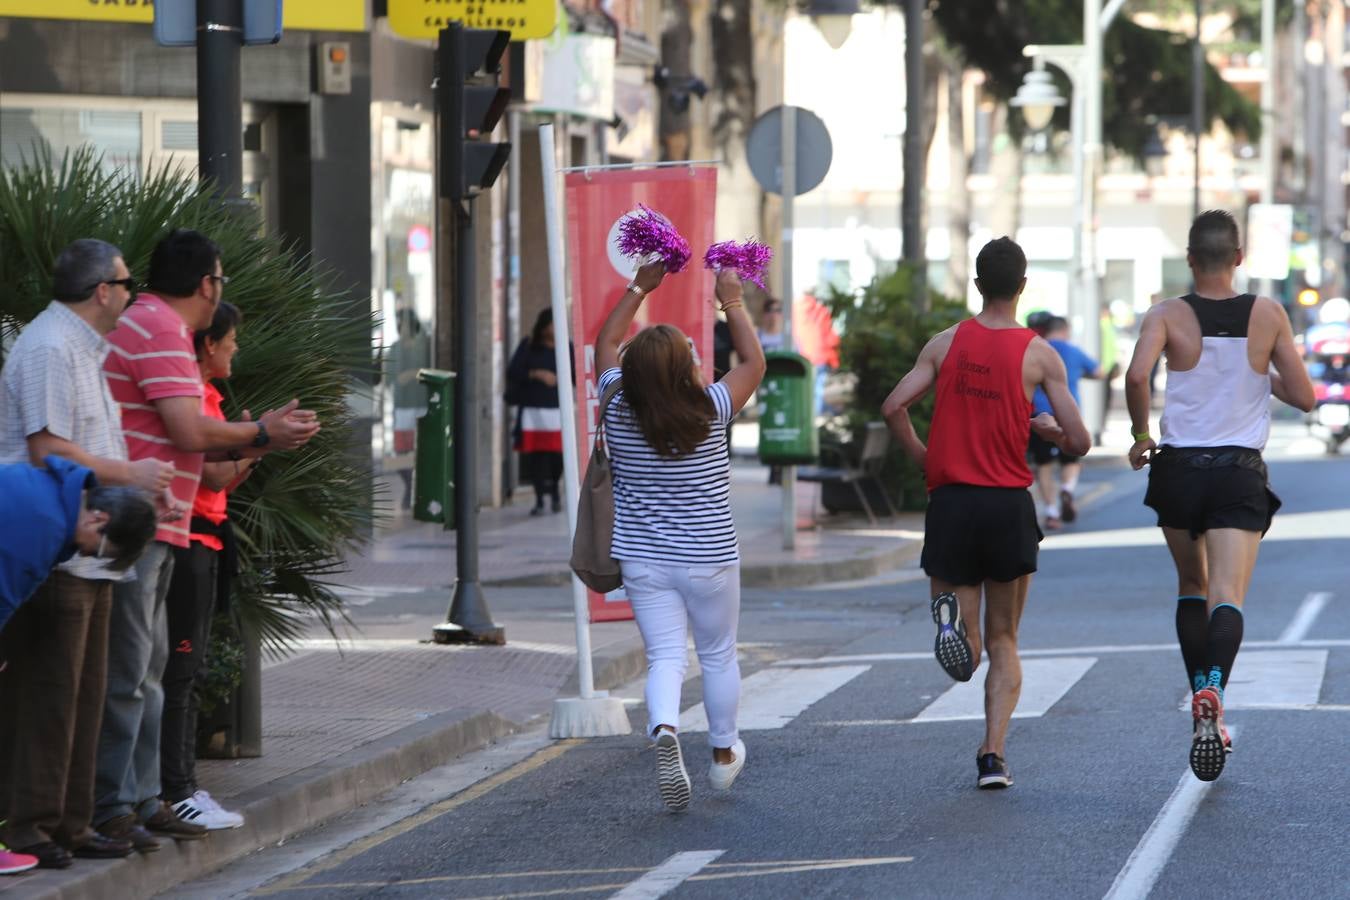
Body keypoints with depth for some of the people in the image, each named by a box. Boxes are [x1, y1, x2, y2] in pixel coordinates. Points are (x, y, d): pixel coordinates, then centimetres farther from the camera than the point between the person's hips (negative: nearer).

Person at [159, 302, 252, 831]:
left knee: (188, 669, 12)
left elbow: (221, 481, 22)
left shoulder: (203, 398, 18)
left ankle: (183, 786, 16)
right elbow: (215, 476, -19)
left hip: (202, 544, 11)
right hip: (188, 544, -11)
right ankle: (176, 792, -10)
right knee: (180, 668, -10)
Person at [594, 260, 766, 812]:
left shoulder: (619, 411, -9)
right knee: (718, 654, 17)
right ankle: (724, 755, 32)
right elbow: (754, 362, -1)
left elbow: (606, 344, 9)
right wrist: (732, 303, 9)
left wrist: (639, 288, 15)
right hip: (708, 560, -2)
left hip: (643, 560, 2)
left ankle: (664, 731, -27)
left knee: (664, 656, 2)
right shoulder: (708, 413, -17)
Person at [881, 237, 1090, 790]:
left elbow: (893, 408, -4)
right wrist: (1051, 432, 17)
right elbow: (1078, 442, -6)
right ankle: (993, 755, -1)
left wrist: (924, 461, 12)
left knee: (966, 650, 8)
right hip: (1010, 505, -1)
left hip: (950, 499, 1)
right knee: (1003, 643, 12)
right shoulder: (1039, 354, -3)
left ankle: (952, 612, -27)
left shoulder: (946, 344, 3)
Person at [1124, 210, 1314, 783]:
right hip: (1241, 474, -1)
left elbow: (1137, 375, -21)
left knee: (1192, 588, 22)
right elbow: (1303, 397, 4)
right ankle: (1213, 689, -37)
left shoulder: (1168, 316, -3)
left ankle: (1202, 698, 19)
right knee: (1227, 596, -11)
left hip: (1178, 469, 1)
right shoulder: (1268, 316, 2)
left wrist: (1140, 435, -4)